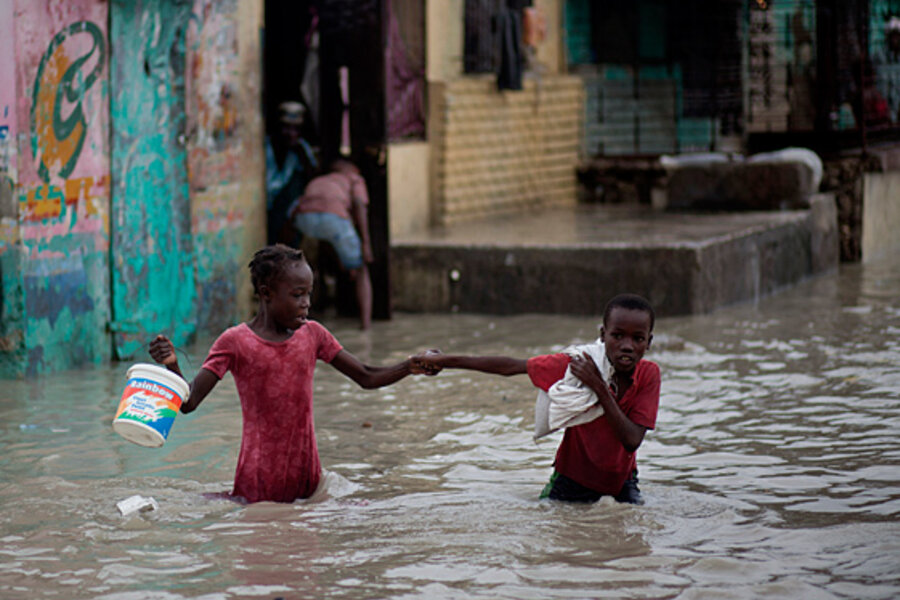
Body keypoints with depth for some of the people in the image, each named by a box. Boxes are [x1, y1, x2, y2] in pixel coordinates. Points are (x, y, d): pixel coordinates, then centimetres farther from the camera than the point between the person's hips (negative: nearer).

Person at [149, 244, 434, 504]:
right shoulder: (234, 342, -7)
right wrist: (172, 367, -30)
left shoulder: (312, 335, 6)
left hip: (305, 472, 4)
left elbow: (366, 377, 10)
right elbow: (189, 403, -11)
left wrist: (409, 367, -6)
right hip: (259, 477, -4)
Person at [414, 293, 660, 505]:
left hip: (621, 475, 1)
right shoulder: (572, 365, -23)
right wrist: (444, 361, -8)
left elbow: (632, 442, -29)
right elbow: (511, 367, -13)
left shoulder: (649, 375, -21)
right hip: (574, 472, -1)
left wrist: (600, 389, -37)